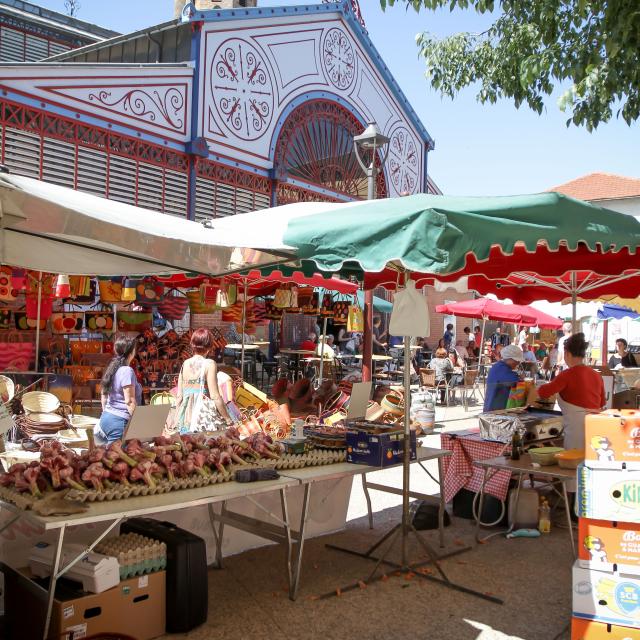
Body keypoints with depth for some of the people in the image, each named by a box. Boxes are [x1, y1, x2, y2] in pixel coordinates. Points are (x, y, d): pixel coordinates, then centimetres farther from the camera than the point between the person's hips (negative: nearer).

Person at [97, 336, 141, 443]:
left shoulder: (112, 367, 10)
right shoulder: (127, 371, -14)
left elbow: (103, 394, 18)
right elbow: (129, 401, -17)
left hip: (106, 417, 9)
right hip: (119, 421, -9)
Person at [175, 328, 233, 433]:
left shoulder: (185, 364, 7)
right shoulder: (209, 364, -6)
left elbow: (179, 396, 9)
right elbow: (215, 396, -10)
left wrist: (177, 420, 18)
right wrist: (228, 419, -1)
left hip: (185, 421, 5)